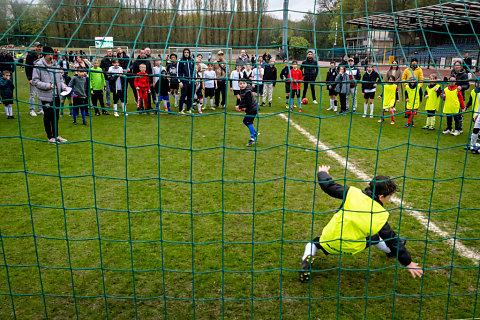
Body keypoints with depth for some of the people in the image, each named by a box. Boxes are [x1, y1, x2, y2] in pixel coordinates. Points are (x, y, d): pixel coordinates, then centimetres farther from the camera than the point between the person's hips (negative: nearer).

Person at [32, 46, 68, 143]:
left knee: (56, 116, 15)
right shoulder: (38, 65, -9)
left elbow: (60, 78, 17)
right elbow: (35, 81, -10)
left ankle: (56, 135, 28)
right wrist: (48, 86, -19)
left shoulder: (55, 64, 8)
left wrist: (63, 87, 0)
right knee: (48, 117, 5)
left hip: (56, 95, 6)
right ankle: (50, 137, 15)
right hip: (46, 96, -6)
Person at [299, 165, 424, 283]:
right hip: (352, 248, 1)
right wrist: (407, 263, 4)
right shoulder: (381, 216, -17)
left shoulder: (352, 193, -18)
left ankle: (308, 257, -1)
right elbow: (393, 241, -9)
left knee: (315, 242, 29)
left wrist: (322, 173, 12)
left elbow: (328, 185, -10)